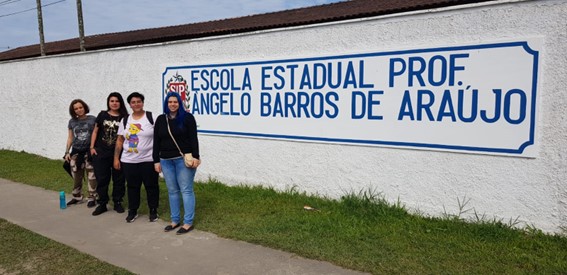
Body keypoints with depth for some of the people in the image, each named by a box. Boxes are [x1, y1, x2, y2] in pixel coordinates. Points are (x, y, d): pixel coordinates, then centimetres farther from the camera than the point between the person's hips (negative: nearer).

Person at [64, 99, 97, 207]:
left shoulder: (92, 119, -4)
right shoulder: (72, 122, 7)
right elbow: (70, 138, 13)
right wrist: (67, 152, 8)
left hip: (89, 152, -3)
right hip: (76, 152, 4)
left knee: (91, 176, -1)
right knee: (76, 176, 10)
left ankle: (92, 198, 9)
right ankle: (77, 197, 25)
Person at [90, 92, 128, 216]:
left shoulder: (124, 117, -1)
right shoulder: (102, 115, 3)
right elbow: (95, 131, 8)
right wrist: (92, 147, 3)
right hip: (101, 153, 1)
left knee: (118, 179, 7)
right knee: (102, 179, 7)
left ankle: (117, 202, 21)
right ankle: (102, 204, 18)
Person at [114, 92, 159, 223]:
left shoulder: (152, 117, -5)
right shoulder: (125, 120, 8)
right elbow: (120, 141, 12)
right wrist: (116, 158, 8)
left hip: (149, 160, -3)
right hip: (129, 161, 4)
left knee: (151, 186, 4)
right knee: (132, 186, 11)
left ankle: (153, 210, 18)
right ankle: (132, 211, 24)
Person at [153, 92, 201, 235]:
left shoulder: (187, 117, -2)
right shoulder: (160, 119, 11)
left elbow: (193, 138, -7)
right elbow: (156, 142, 11)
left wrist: (195, 157, -14)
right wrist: (156, 161, 7)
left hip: (184, 159, -5)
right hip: (166, 160, 5)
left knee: (186, 190, -2)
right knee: (172, 191, 11)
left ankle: (188, 223, 5)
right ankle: (175, 220, 21)